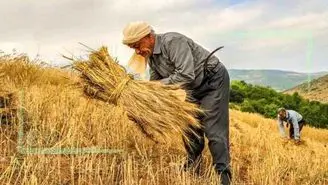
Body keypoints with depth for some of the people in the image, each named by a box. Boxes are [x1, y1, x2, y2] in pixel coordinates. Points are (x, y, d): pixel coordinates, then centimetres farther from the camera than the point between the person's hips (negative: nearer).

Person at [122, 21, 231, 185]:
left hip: (214, 81, -9)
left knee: (213, 130, -10)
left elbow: (186, 75, -36)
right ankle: (194, 161, 31)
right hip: (195, 88, 9)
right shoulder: (151, 56, 0)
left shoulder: (173, 42, -28)